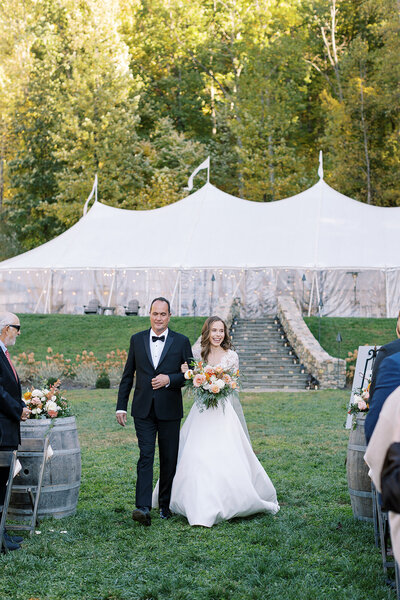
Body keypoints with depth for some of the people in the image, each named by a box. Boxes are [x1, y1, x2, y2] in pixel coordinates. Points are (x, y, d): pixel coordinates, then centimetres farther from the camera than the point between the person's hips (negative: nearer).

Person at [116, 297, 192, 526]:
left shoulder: (181, 342, 2)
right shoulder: (137, 340, 7)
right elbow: (128, 375, 10)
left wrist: (169, 379, -15)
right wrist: (121, 406, 6)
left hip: (170, 410, 0)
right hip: (144, 410, 0)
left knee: (169, 459, 8)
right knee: (146, 455, -9)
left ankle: (166, 504, 23)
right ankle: (143, 507, -16)